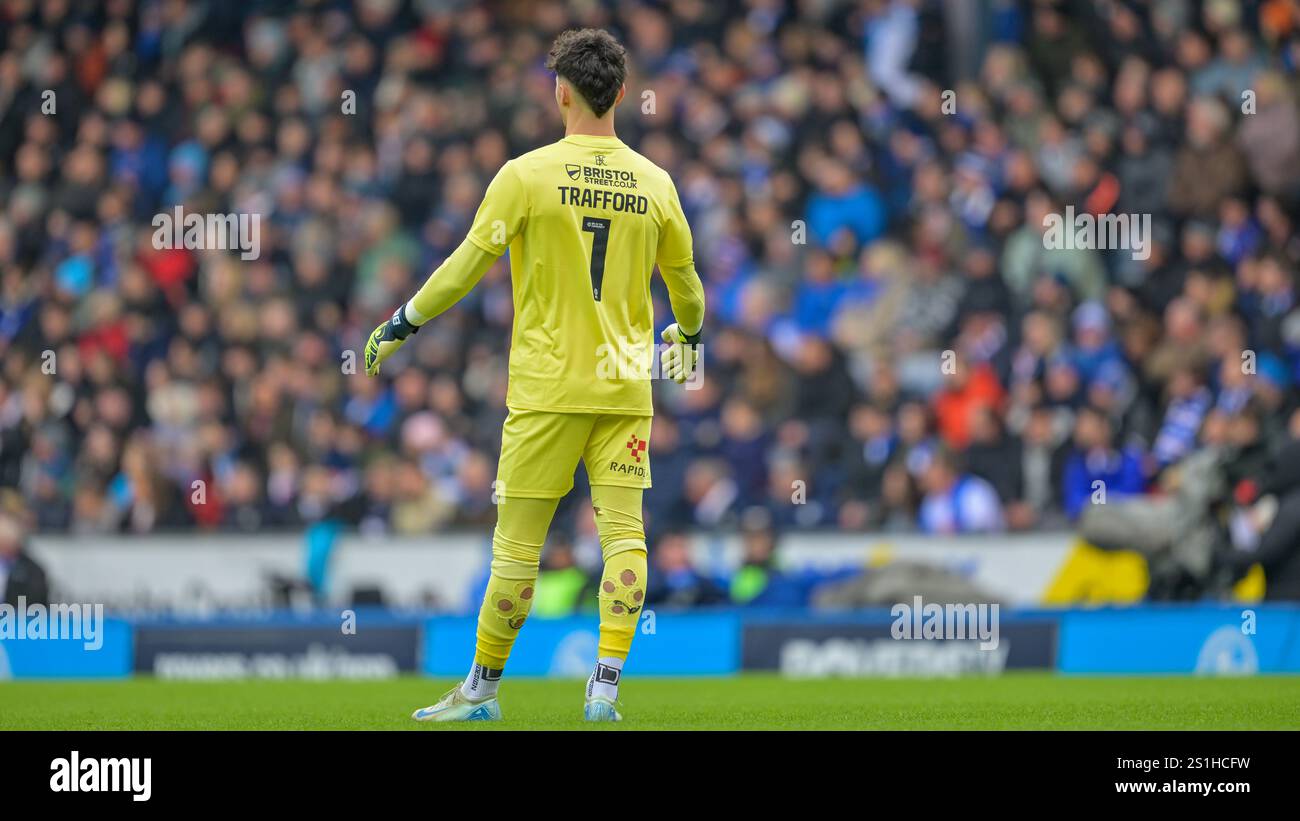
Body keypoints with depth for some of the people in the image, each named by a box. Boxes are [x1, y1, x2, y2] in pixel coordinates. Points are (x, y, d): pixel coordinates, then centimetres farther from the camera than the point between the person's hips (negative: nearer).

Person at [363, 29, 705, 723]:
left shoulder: (527, 175, -7)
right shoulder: (654, 184, 5)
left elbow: (466, 267, -7)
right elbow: (685, 281, 18)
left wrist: (401, 325, 6)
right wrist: (690, 334, 39)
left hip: (547, 387, -3)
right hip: (626, 386, 3)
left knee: (517, 544, 2)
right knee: (623, 534, 1)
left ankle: (481, 690, 10)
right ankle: (605, 686, -7)